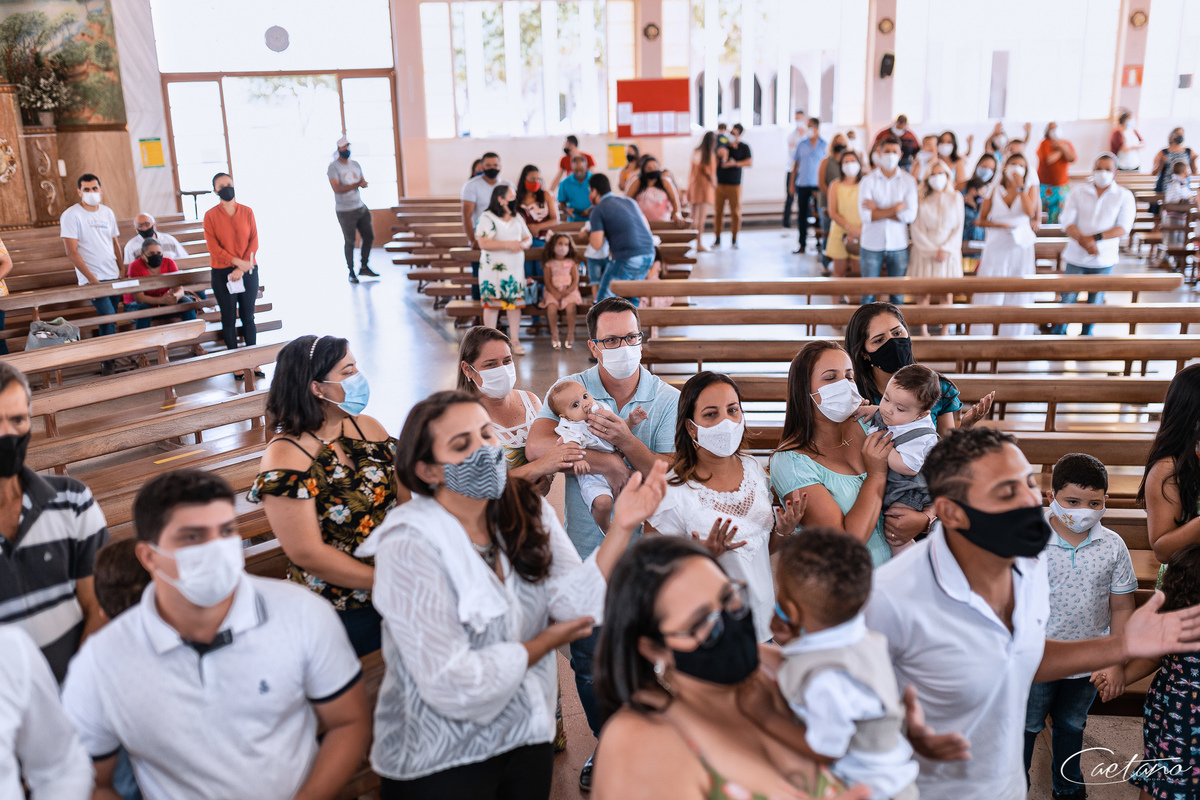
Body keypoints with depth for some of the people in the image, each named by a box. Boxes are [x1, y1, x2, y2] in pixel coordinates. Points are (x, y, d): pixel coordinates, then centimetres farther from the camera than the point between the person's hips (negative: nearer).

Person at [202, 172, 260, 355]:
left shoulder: (247, 211, 3)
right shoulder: (210, 215, -1)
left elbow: (254, 242, 0)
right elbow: (213, 246, -6)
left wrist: (241, 269, -10)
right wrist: (237, 262, -16)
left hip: (248, 271, 1)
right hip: (222, 273, -1)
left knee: (248, 317, 6)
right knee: (229, 319, 4)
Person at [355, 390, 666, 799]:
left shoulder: (528, 512, -4)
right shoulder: (408, 547, -22)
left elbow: (576, 601, -16)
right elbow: (452, 685, -25)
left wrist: (620, 528, -30)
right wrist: (547, 642, -13)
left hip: (528, 737, 6)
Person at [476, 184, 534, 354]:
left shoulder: (517, 218, 15)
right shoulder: (487, 218, -8)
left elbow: (528, 237, 18)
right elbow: (483, 243, -18)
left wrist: (524, 244, -7)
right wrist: (508, 244, -20)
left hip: (515, 268, 6)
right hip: (494, 268, -5)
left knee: (515, 303, 4)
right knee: (492, 303, -2)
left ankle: (514, 340, 11)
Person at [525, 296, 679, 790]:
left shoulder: (667, 400, -5)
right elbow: (537, 444, -19)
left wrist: (626, 442, -29)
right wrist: (603, 461, -25)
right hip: (587, 551, 1)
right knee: (588, 661, 13)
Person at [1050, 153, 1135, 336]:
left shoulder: (1124, 196, -1)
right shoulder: (1078, 192, 1)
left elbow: (1124, 227, -9)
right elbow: (1067, 222, -9)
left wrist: (1096, 238, -21)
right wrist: (1083, 241, -25)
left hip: (1103, 259, 0)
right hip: (1076, 256, 0)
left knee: (1095, 299, 10)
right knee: (1068, 297, 0)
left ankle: (1086, 334, 27)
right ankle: (1058, 333, 15)